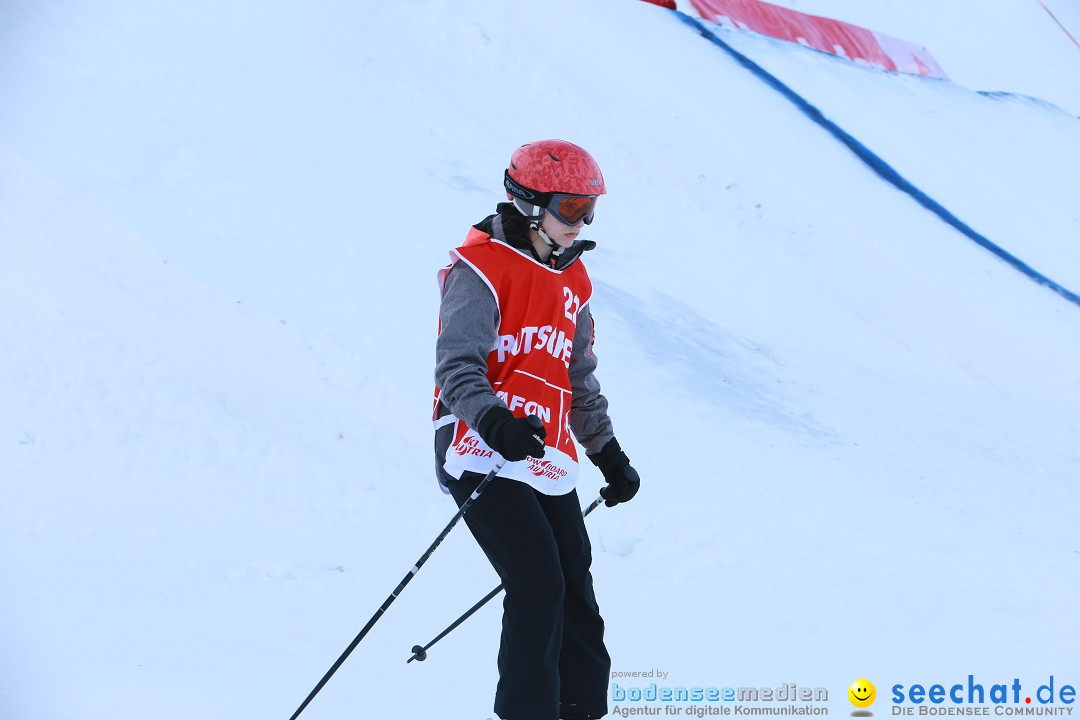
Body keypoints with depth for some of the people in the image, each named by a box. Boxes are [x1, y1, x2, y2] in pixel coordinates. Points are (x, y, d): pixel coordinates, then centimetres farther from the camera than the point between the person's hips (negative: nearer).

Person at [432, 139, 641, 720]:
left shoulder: (571, 279, 17)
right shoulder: (481, 268, -8)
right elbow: (456, 364, -18)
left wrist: (608, 453, 31)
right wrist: (493, 420, -36)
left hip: (550, 462, 8)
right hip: (484, 456, -8)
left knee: (575, 595, 7)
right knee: (539, 586, -16)